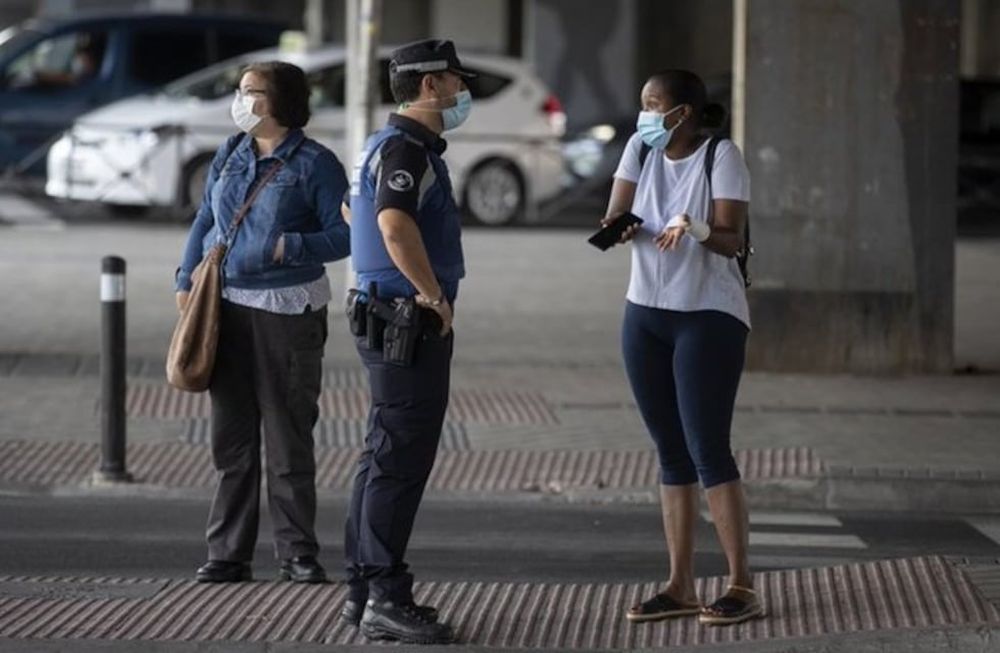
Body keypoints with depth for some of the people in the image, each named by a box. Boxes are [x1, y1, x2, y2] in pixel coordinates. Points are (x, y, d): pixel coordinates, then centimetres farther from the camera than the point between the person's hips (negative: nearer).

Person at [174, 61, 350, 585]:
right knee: (231, 436, 7)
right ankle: (228, 552, 12)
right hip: (228, 306, 5)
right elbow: (204, 221, 15)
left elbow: (343, 234, -9)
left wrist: (289, 248, -21)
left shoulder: (315, 164, -6)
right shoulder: (230, 154, 10)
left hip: (287, 311, -5)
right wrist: (186, 281, 6)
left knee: (289, 437, 0)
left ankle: (298, 553, 8)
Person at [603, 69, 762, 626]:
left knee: (708, 449, -11)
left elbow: (732, 239, -17)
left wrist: (694, 230, -36)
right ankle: (681, 586, 12)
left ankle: (743, 587, -7)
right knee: (672, 453, 8)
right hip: (647, 312, 6)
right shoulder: (640, 148, 3)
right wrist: (619, 227, -24)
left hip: (710, 315, -6)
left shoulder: (722, 156, -12)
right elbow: (617, 214, -1)